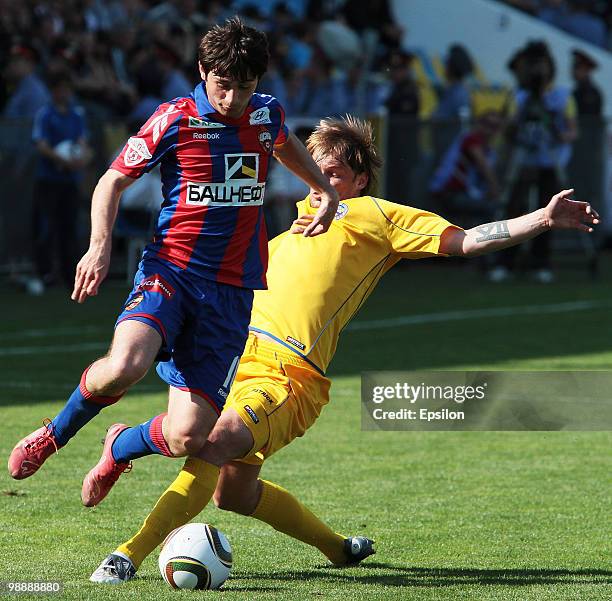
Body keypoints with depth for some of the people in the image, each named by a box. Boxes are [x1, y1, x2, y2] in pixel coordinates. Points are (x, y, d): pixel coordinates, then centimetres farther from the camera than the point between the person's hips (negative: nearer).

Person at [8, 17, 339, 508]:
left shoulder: (267, 115, 8)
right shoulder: (174, 120, -4)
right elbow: (114, 180, 5)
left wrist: (325, 190, 24)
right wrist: (101, 245, -10)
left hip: (232, 292, 3)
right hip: (170, 270, -3)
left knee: (187, 438, -9)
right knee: (124, 367, -35)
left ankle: (121, 447, 28)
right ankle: (55, 433, -2)